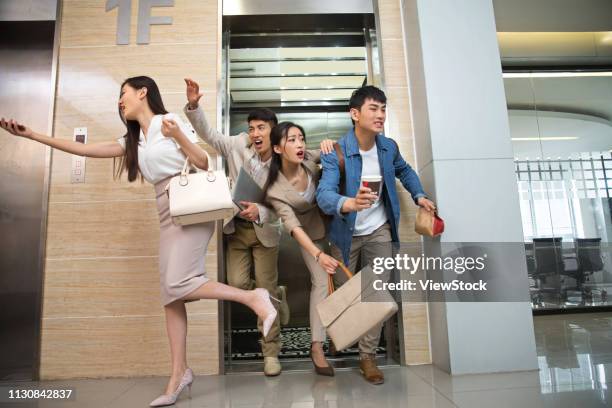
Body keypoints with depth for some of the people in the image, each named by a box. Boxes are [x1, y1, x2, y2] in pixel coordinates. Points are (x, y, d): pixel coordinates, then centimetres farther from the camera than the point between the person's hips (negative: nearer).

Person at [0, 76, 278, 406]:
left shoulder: (170, 121, -2)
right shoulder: (133, 141, 19)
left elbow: (203, 163, -6)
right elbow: (85, 149, 17)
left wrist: (178, 136, -19)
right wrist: (31, 134, 17)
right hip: (168, 216, 8)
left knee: (178, 284, -19)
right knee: (170, 294, 2)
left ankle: (254, 298, -9)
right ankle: (178, 375, 7)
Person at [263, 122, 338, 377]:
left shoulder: (310, 159, -22)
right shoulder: (275, 189, -30)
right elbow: (292, 225, -37)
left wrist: (331, 146, -29)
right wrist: (318, 255, -50)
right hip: (310, 232, -5)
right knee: (321, 282, -7)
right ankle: (317, 346, 2)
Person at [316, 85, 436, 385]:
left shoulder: (389, 147, -6)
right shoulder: (336, 153, -23)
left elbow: (405, 171, 16)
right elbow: (324, 194, -37)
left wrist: (419, 196, 2)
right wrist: (350, 203, -58)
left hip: (379, 231, 4)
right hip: (346, 233, -3)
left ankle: (368, 356, 18)